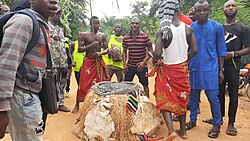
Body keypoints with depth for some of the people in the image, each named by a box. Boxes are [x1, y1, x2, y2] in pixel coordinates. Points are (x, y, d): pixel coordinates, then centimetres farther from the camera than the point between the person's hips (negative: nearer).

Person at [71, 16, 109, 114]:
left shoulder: (102, 36, 8)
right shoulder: (85, 35, -2)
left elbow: (107, 49, 10)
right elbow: (79, 49, -6)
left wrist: (101, 53, -12)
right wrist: (91, 45, -20)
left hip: (99, 62, 3)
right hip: (88, 62, -3)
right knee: (83, 84, -4)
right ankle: (77, 105, 11)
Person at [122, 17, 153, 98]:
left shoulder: (145, 37, -10)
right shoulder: (126, 38, 0)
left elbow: (150, 51, -5)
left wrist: (144, 62, -16)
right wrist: (125, 64, 3)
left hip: (141, 66, -3)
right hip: (130, 66, 3)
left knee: (145, 85, 10)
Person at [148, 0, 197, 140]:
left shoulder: (163, 31, -17)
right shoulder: (188, 28, -6)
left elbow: (157, 53, -22)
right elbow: (194, 50, -3)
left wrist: (154, 62, -1)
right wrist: (184, 60, 13)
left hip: (167, 70, -4)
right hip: (183, 69, 4)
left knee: (164, 100, 11)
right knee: (181, 99, 17)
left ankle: (171, 130, -2)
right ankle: (183, 130, 28)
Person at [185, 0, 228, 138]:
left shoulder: (217, 27, -3)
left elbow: (221, 50, 2)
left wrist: (220, 70, 0)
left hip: (210, 68, -2)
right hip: (193, 68, 3)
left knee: (213, 97, 1)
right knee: (193, 96, 12)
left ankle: (216, 124, 17)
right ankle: (193, 119, 27)